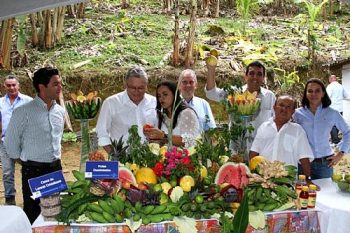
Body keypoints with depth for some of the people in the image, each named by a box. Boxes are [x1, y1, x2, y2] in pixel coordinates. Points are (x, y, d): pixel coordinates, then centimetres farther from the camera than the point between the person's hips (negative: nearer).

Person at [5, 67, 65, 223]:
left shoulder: (60, 111, 4)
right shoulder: (24, 112, -15)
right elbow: (10, 141, -6)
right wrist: (23, 159, 6)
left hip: (56, 168, 5)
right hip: (33, 171, -5)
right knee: (33, 215, 5)